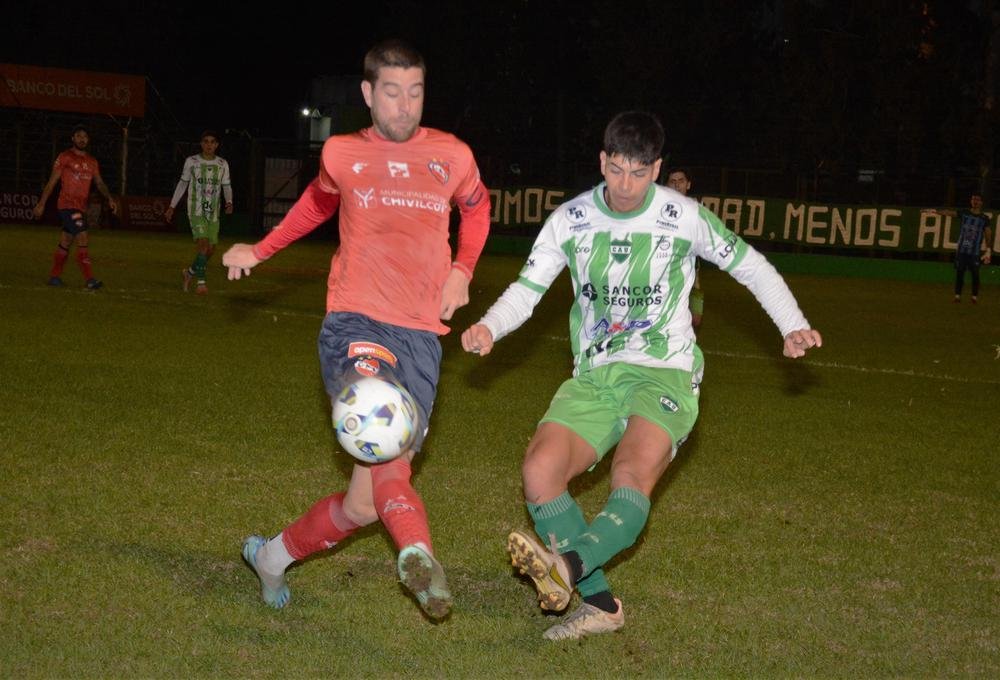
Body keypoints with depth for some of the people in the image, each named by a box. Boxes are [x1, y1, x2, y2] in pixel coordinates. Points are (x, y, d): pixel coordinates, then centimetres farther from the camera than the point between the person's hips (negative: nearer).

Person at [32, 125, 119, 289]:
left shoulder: (92, 161, 14)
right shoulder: (65, 157, -3)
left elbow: (99, 183, 11)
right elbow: (52, 182, -3)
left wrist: (110, 198, -7)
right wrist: (42, 203, -5)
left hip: (81, 207, 6)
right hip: (67, 205, -6)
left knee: (66, 242, 14)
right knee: (83, 240, -16)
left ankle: (54, 276, 24)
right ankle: (90, 280, -17)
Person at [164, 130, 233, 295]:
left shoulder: (222, 164, 5)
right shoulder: (192, 161, -1)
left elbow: (227, 186, 9)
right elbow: (182, 183, 8)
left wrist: (229, 202, -12)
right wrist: (172, 206, 9)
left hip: (213, 212, 4)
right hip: (196, 210, -4)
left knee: (211, 248, 5)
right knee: (203, 243, -20)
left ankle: (190, 272, 30)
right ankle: (201, 282, -16)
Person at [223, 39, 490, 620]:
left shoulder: (452, 156, 9)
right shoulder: (342, 154, 9)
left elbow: (477, 207, 29)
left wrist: (462, 270, 12)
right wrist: (260, 251, 27)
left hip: (422, 336, 2)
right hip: (356, 322, -2)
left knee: (365, 502, 3)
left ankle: (274, 555, 26)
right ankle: (418, 554, -52)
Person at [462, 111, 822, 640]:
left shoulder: (685, 217, -2)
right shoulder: (570, 220, 3)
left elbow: (750, 266, 9)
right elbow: (528, 288, 4)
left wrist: (793, 326, -3)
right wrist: (489, 327, -17)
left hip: (664, 373, -3)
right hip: (594, 376, 3)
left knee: (633, 480, -31)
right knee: (539, 472, -18)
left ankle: (567, 566, -53)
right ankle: (600, 604, -9)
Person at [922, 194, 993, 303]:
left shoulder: (985, 218, 4)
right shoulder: (964, 213, 6)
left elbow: (988, 234, 3)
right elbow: (949, 213, -6)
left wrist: (988, 250, -5)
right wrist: (935, 212, -20)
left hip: (975, 251, -1)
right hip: (961, 249, 1)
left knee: (975, 274, -1)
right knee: (959, 272, 2)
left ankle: (975, 297, 7)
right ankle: (957, 296, 8)